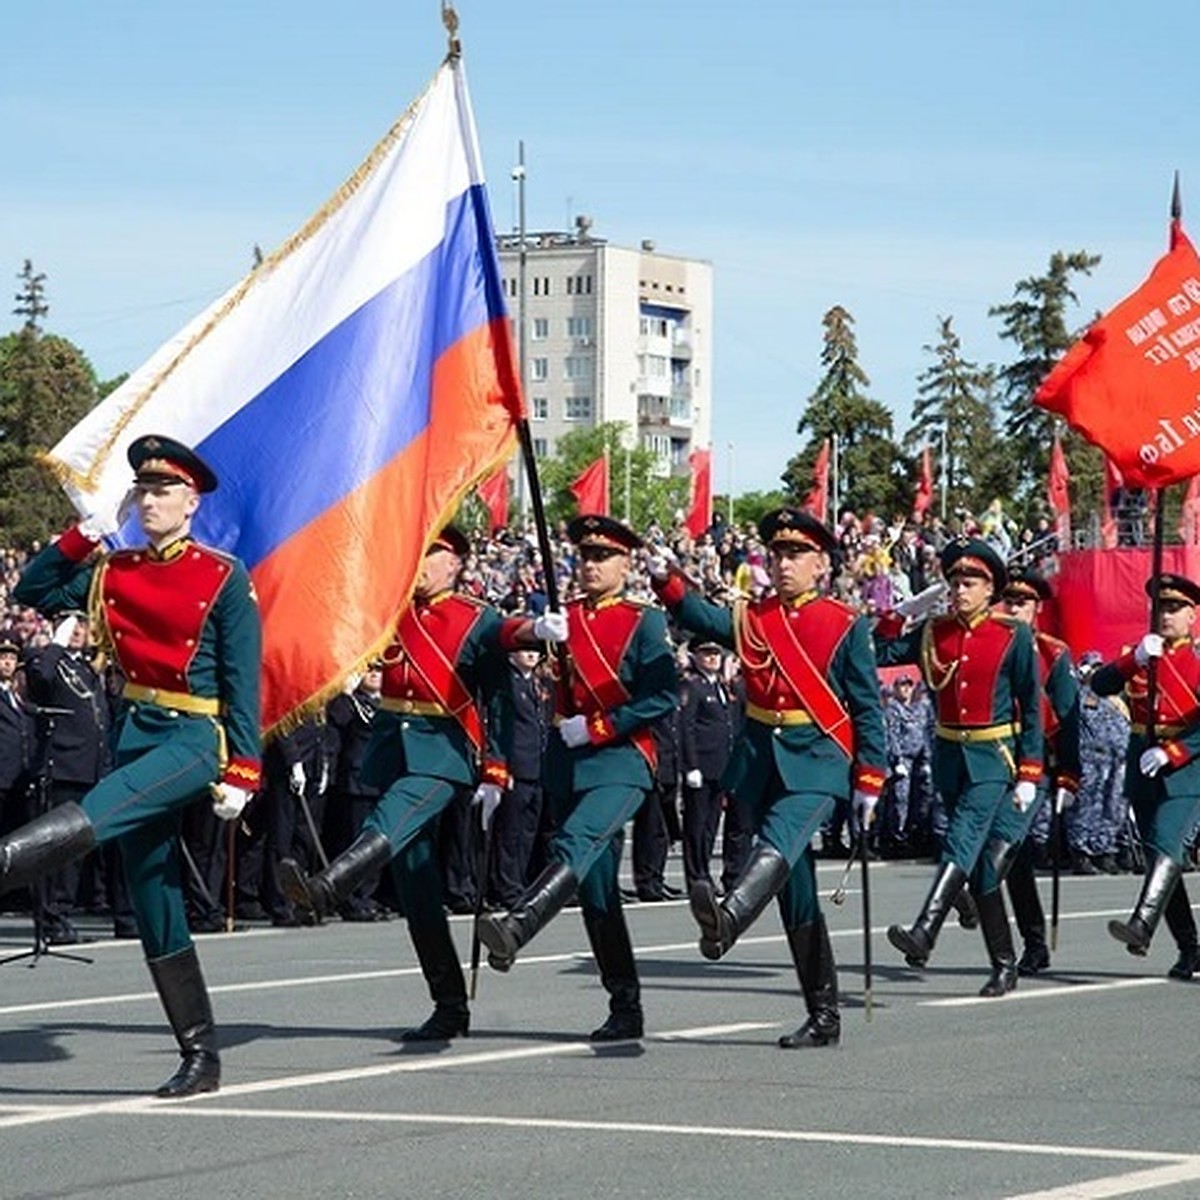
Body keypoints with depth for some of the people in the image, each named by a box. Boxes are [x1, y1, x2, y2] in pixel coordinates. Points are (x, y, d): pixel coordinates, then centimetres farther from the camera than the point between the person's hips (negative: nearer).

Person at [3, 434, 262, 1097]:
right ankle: (200, 1057, 8)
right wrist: (78, 539, 2)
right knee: (155, 912, 3)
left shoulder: (224, 578, -4)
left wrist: (240, 771, -13)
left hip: (197, 739, -6)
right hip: (137, 734, 6)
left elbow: (242, 682, -7)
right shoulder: (111, 572, 11)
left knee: (91, 818, -32)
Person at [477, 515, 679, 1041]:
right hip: (567, 762, 6)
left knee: (576, 844, -31)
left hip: (620, 760, -6)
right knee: (596, 887, 7)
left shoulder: (644, 622, 0)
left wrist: (596, 728, -14)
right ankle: (625, 1009, 13)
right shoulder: (563, 618, 15)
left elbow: (664, 695, -8)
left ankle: (516, 927, -52)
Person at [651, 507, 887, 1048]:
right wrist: (667, 582, -22)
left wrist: (868, 781, -4)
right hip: (761, 759, 5)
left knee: (778, 842, -33)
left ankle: (727, 919, -60)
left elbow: (868, 708, 1)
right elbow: (704, 619, -4)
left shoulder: (846, 626, 2)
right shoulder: (751, 618, 13)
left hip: (816, 762, -5)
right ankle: (824, 1016, 14)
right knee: (796, 895, 7)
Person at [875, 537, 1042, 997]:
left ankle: (923, 935, -35)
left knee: (961, 844, -22)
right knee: (982, 863, 8)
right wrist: (898, 612, -5)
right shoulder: (933, 633, 7)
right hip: (948, 756, 5)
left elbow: (1032, 707, -2)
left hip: (992, 757, -5)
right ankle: (1004, 966, 15)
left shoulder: (1014, 636, -4)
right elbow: (879, 654, 5)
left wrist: (1028, 774, -6)